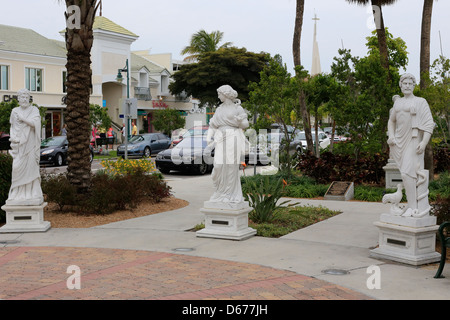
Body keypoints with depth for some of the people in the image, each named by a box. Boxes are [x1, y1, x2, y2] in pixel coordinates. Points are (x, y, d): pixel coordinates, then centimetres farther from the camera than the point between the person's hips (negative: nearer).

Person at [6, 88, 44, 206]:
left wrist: (22, 118, -13)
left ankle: (33, 194, -2)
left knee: (31, 167, -5)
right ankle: (18, 194, 4)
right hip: (18, 143, 3)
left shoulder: (34, 110, 2)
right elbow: (12, 127, 16)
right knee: (18, 168, -2)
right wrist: (13, 137, 0)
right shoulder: (14, 111, 11)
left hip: (30, 143, -3)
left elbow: (35, 123, -13)